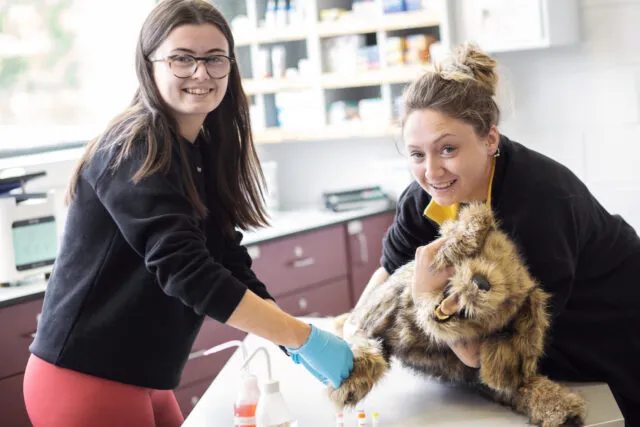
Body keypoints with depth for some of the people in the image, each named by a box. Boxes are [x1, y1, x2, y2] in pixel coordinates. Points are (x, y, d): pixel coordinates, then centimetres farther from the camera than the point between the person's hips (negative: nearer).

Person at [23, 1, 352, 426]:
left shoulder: (206, 151, 7)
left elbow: (227, 261, 4)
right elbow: (186, 270, -29)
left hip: (142, 379, 8)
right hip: (85, 379, -8)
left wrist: (290, 339, -7)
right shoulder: (136, 152, -19)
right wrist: (303, 338, -29)